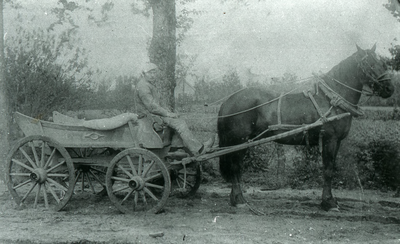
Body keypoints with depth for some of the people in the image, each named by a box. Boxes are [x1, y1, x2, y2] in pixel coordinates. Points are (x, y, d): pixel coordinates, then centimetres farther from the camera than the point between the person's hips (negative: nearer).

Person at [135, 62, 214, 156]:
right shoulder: (143, 86, -17)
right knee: (179, 123, -16)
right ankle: (198, 149, -15)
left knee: (180, 122, 9)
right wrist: (167, 114, -18)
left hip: (155, 114, 11)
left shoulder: (151, 85, 18)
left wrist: (169, 112, 8)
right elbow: (151, 106, -24)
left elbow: (159, 102, 23)